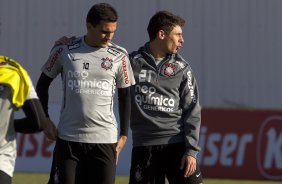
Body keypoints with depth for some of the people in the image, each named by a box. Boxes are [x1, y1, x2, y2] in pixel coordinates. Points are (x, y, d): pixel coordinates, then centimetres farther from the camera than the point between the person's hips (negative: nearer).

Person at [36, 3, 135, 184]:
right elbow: (43, 83, 12)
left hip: (105, 140, 0)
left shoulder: (119, 56, 2)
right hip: (68, 137, 0)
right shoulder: (65, 50, -1)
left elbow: (125, 96, 11)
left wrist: (124, 135, 8)